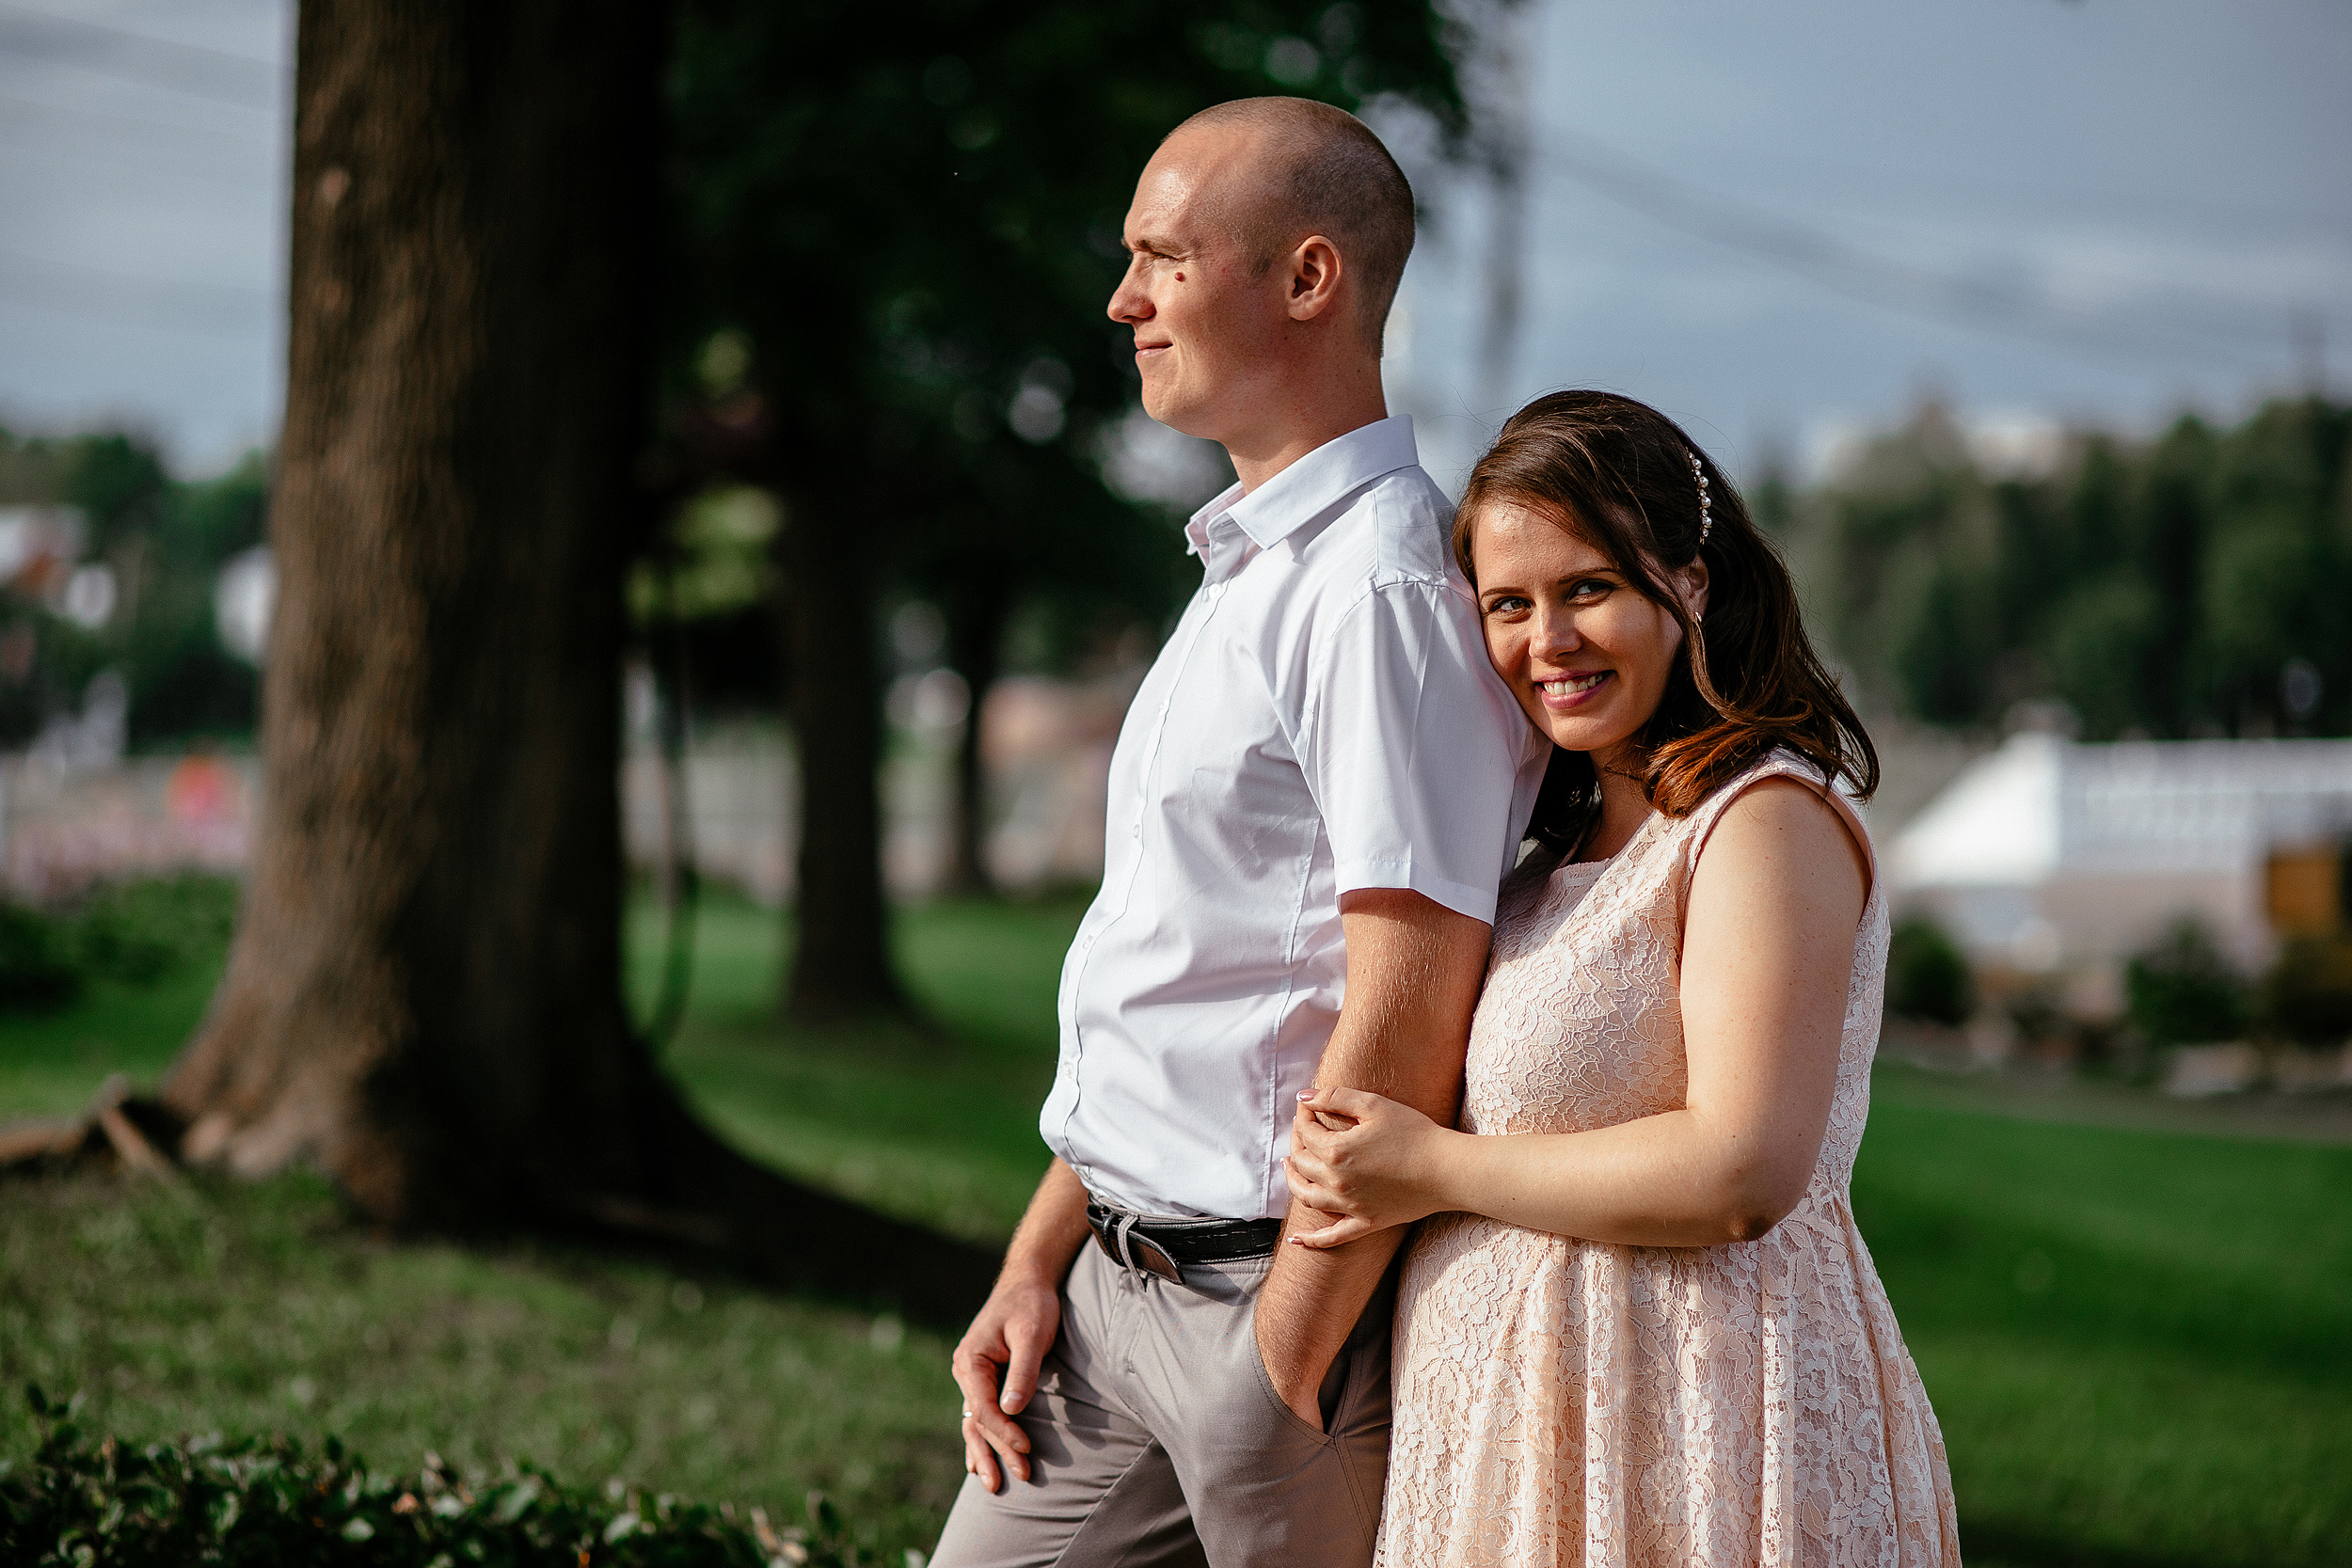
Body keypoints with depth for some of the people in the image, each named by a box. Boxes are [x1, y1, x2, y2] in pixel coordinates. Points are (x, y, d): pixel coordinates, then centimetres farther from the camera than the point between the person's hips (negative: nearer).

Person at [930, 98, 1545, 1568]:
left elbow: (1406, 1024, -21)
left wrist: (1283, 1374, -19)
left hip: (1286, 1293, -9)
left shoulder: (1387, 589, -16)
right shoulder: (1247, 574, 15)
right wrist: (1038, 1265, 13)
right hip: (1110, 1285, 9)